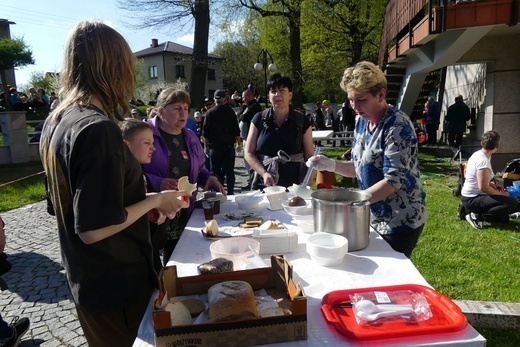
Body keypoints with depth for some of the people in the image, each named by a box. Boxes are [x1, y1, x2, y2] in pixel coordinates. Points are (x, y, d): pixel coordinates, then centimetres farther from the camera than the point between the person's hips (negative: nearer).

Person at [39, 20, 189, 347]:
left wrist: (146, 202, 11)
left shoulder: (55, 121, 2)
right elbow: (94, 229, -28)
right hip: (116, 285, -8)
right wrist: (155, 200, -15)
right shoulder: (98, 129, -26)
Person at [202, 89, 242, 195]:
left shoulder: (209, 113, -3)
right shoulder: (230, 111, -2)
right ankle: (230, 193, 9)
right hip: (229, 146, 1)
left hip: (215, 147, -1)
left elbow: (205, 132, -1)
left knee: (216, 171, 5)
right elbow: (236, 130, 0)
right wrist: (239, 144, 8)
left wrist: (206, 146, 6)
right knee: (229, 171, 7)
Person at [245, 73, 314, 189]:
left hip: (294, 186, 0)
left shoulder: (302, 121, 1)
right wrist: (264, 173, -12)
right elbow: (248, 153, 3)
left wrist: (308, 186, -9)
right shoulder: (259, 119, 2)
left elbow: (309, 157, 3)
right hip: (264, 184, 1)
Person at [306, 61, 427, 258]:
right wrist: (331, 165, -6)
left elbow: (394, 181, -26)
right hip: (374, 218, 7)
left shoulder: (397, 126, -21)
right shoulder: (362, 122, 3)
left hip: (400, 222, -7)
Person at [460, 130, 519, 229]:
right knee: (511, 203, -21)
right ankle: (477, 216, -13)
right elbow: (483, 188, -26)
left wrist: (493, 185, 10)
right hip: (473, 199, -9)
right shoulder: (483, 161, -23)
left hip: (471, 196, 9)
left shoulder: (477, 154, 6)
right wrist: (501, 194, -11)